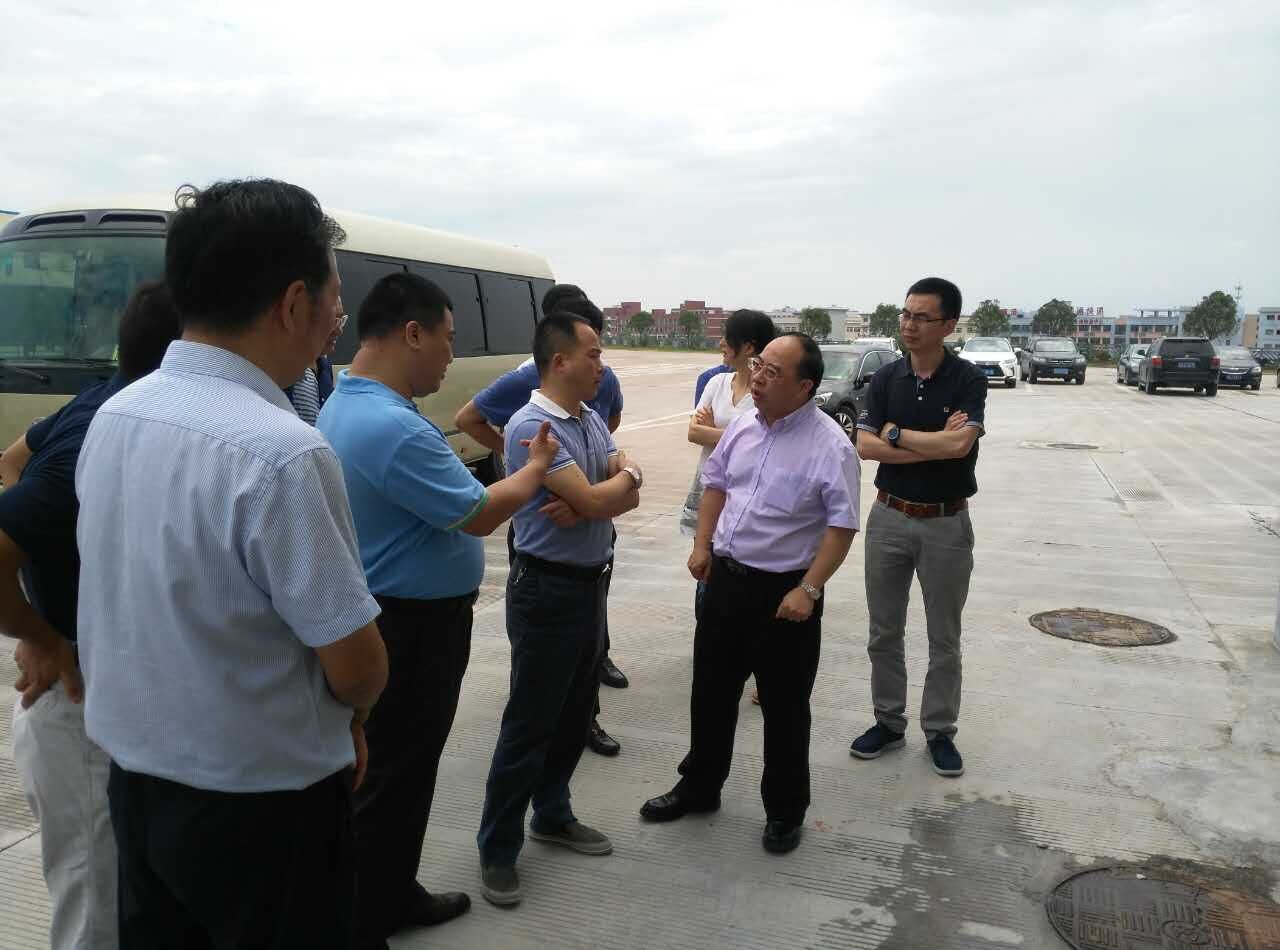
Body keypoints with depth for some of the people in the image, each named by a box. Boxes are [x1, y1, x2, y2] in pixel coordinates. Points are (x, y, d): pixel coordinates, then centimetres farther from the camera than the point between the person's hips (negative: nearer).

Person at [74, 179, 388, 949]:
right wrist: (352, 715, 3)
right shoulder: (280, 452, -29)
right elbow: (356, 668, -21)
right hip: (261, 804, -7)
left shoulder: (113, 417, -3)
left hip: (136, 778, 7)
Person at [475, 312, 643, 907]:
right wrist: (625, 476, -4)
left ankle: (552, 816, 36)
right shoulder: (532, 426, -19)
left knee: (575, 714, 18)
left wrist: (593, 497, -18)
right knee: (530, 724, 2)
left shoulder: (592, 420, 8)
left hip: (591, 585, 8)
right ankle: (498, 848, 17)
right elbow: (594, 502, -23)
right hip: (548, 590, -8)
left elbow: (629, 497, 2)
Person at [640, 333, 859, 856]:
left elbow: (842, 525, -16)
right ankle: (699, 787, 37)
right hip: (725, 577, 6)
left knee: (784, 706, 8)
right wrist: (702, 546, 8)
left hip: (783, 591, -6)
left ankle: (784, 810, 28)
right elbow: (715, 484, 15)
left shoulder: (829, 445, -17)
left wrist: (808, 590, -20)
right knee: (711, 690, 18)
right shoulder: (743, 425, 3)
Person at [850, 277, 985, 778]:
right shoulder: (885, 378, 1)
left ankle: (940, 732, 24)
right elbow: (865, 445, -10)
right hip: (889, 517, 3)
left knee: (944, 637, 10)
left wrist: (895, 433, -13)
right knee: (883, 632, 11)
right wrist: (934, 444, -17)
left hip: (947, 522, -3)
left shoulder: (968, 379, -8)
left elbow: (959, 444, -24)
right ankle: (888, 722, 27)